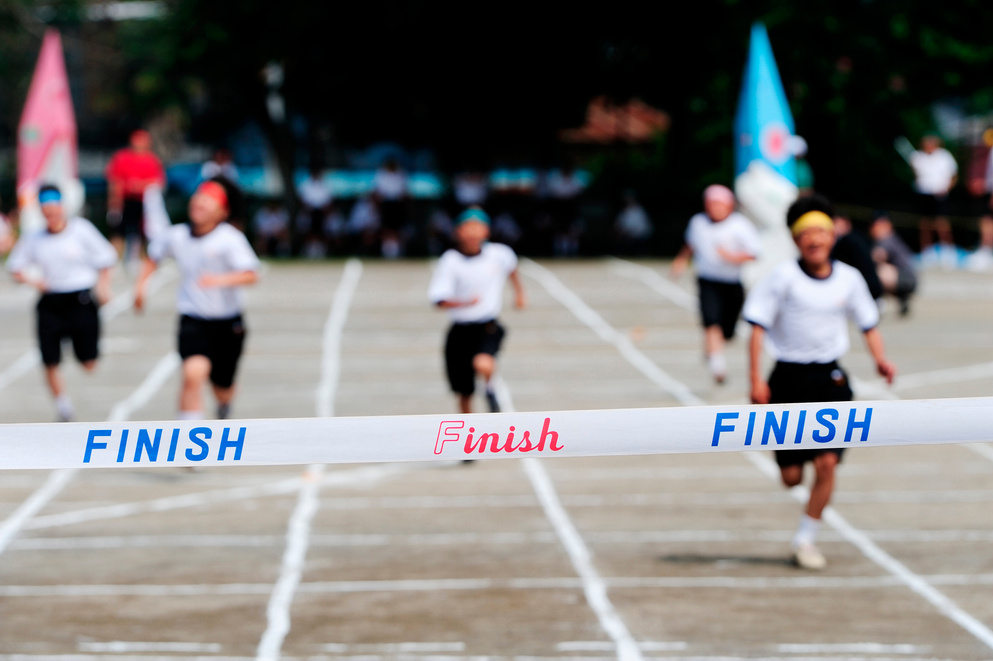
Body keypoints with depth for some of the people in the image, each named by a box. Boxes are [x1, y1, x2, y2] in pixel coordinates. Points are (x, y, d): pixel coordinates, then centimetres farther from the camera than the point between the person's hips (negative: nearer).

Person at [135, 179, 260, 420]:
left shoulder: (230, 239, -15)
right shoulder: (176, 236, -2)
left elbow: (251, 275, -29)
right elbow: (153, 255, 20)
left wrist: (221, 280, -44)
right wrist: (141, 283, 6)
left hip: (228, 325, -1)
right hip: (193, 321, 1)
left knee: (223, 389, 16)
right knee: (194, 373, -26)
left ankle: (224, 406, 55)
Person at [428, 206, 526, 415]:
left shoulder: (498, 254, -4)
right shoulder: (450, 261, -11)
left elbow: (511, 267, 22)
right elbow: (438, 299, -17)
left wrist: (519, 291, 28)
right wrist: (465, 302, -32)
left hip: (488, 327, 0)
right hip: (461, 331, 0)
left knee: (482, 364, -31)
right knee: (464, 394, 7)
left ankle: (490, 390, 4)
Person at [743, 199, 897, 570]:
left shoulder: (849, 279, 2)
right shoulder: (783, 278, -7)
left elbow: (869, 325, 13)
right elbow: (758, 329, -6)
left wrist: (880, 359, -6)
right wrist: (756, 381, -14)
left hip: (830, 378, 2)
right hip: (789, 377, -2)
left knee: (826, 464, -11)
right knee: (791, 477, 0)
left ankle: (805, 540, 5)